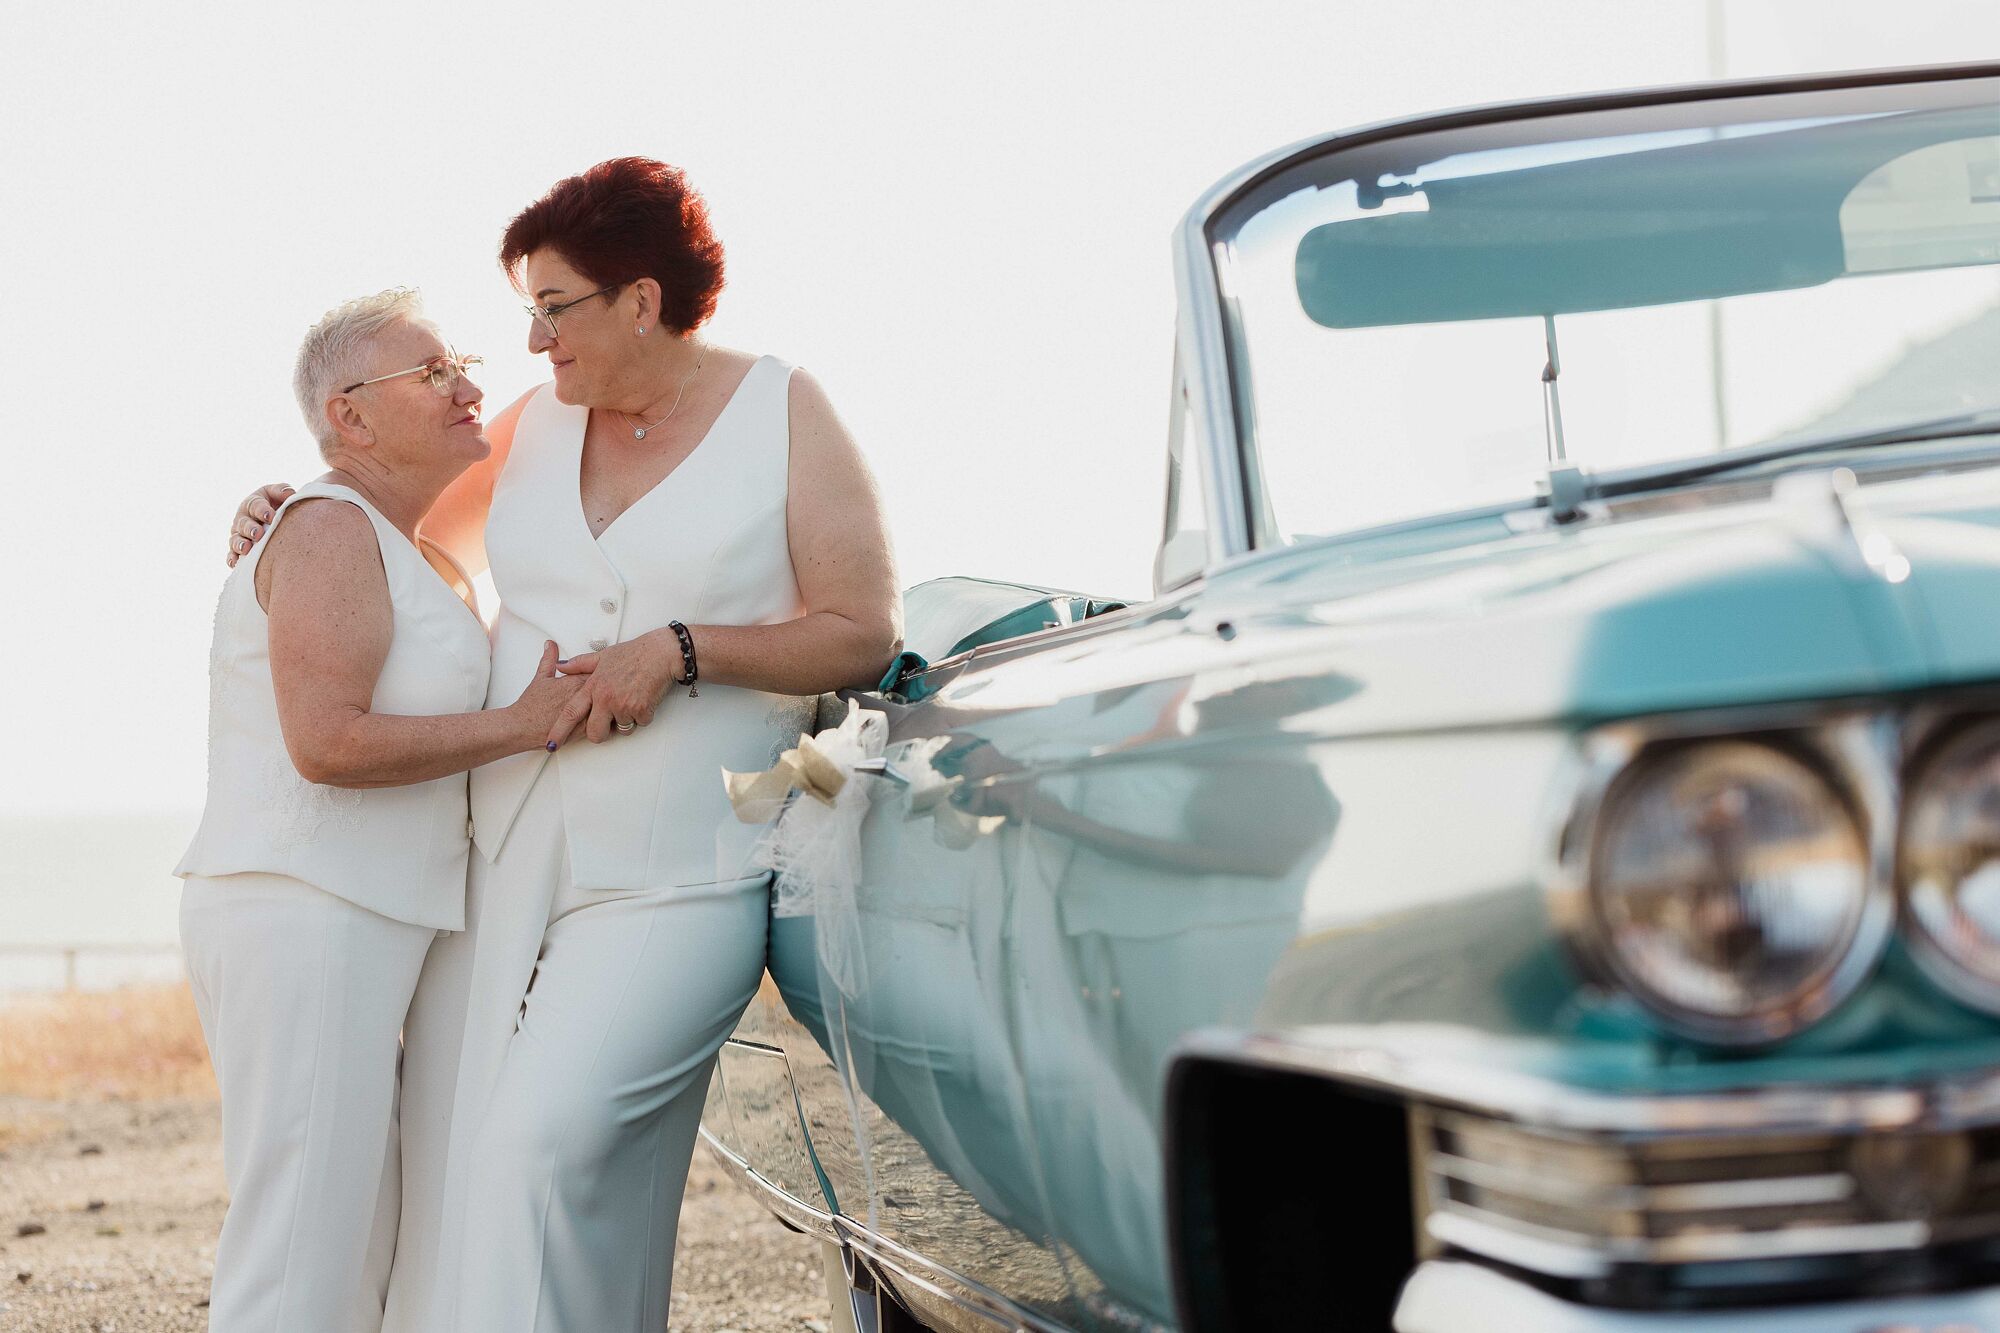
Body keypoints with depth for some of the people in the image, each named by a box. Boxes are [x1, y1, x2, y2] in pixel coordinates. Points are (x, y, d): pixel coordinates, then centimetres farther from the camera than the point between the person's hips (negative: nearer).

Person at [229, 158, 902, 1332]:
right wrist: (293, 517, 14)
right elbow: (419, 528, 32)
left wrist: (681, 651, -15)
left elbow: (864, 633, -5)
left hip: (678, 874, -5)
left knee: (549, 1144, -20)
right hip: (504, 862, 5)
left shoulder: (787, 417, -1)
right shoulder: (540, 423, 12)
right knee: (452, 1173, -1)